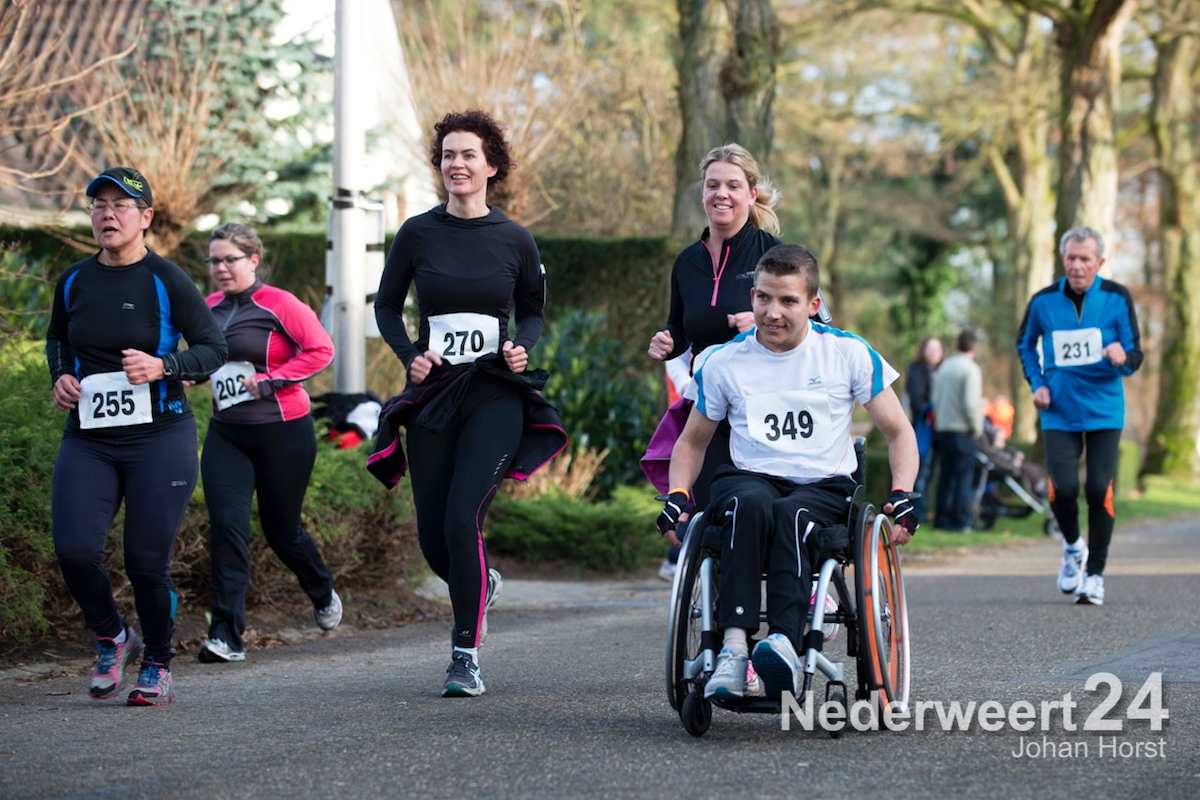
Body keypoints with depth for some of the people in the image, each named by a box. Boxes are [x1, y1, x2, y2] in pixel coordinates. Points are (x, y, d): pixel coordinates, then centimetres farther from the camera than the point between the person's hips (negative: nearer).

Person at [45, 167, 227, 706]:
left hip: (159, 438, -3)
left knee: (147, 561, -1)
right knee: (74, 550, -12)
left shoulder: (166, 281, -5)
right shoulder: (74, 282, 8)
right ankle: (111, 639, 16)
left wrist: (163, 367, -20)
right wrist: (59, 378, 6)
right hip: (87, 440, 3)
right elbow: (57, 338, 26)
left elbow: (213, 348, -3)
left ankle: (158, 667, 21)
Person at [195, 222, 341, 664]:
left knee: (282, 529, 9)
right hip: (226, 435, 4)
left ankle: (323, 595, 41)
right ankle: (226, 637, -14)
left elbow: (320, 349, -16)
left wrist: (270, 381, -18)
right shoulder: (209, 308, 8)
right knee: (226, 526, -12)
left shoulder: (279, 305, -10)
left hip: (283, 433, -4)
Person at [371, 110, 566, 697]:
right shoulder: (417, 234, 1)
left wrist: (523, 347, -5)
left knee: (463, 517, -17)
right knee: (432, 535, 4)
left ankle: (466, 656, -8)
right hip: (432, 396, 2)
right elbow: (387, 305, 12)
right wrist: (409, 355, -5)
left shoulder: (514, 240, 2)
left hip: (495, 396, -2)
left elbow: (532, 311, 16)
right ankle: (481, 585, 39)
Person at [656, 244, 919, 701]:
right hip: (748, 478, 1)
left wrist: (902, 496, -5)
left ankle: (786, 642, -55)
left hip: (824, 488, -1)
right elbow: (693, 441, 21)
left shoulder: (848, 353, 5)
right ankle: (734, 646, -47)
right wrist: (677, 496, 4)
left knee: (789, 515, -37)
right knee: (750, 504, -37)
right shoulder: (724, 361, 8)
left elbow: (898, 432, 11)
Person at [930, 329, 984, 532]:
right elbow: (970, 402, -19)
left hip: (942, 429, 7)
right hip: (962, 431, -7)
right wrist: (977, 427, -7)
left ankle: (942, 518, 13)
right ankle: (961, 520, -4)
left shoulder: (943, 367, 12)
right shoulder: (971, 369, -12)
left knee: (946, 475, 13)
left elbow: (935, 399, 13)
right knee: (963, 477, -3)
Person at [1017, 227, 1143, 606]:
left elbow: (1135, 356, -2)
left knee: (1099, 490, -6)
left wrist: (1123, 357, -26)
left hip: (1104, 411, -1)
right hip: (1059, 413, 1)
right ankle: (1072, 547, 20)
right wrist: (1038, 384, 3)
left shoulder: (1117, 298, -4)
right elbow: (1025, 345, 18)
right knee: (1063, 489, -11)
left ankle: (1095, 573, 9)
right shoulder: (1043, 301, 0)